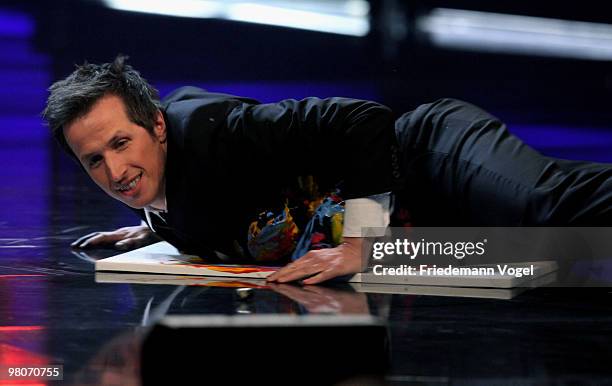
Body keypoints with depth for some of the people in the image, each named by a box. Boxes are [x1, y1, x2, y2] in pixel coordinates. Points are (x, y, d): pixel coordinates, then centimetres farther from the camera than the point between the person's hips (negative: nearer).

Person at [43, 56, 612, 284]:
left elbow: (363, 123, -26)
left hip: (429, 157, -8)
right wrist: (153, 228, 19)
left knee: (547, 207, -34)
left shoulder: (202, 128, -22)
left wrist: (360, 245, -26)